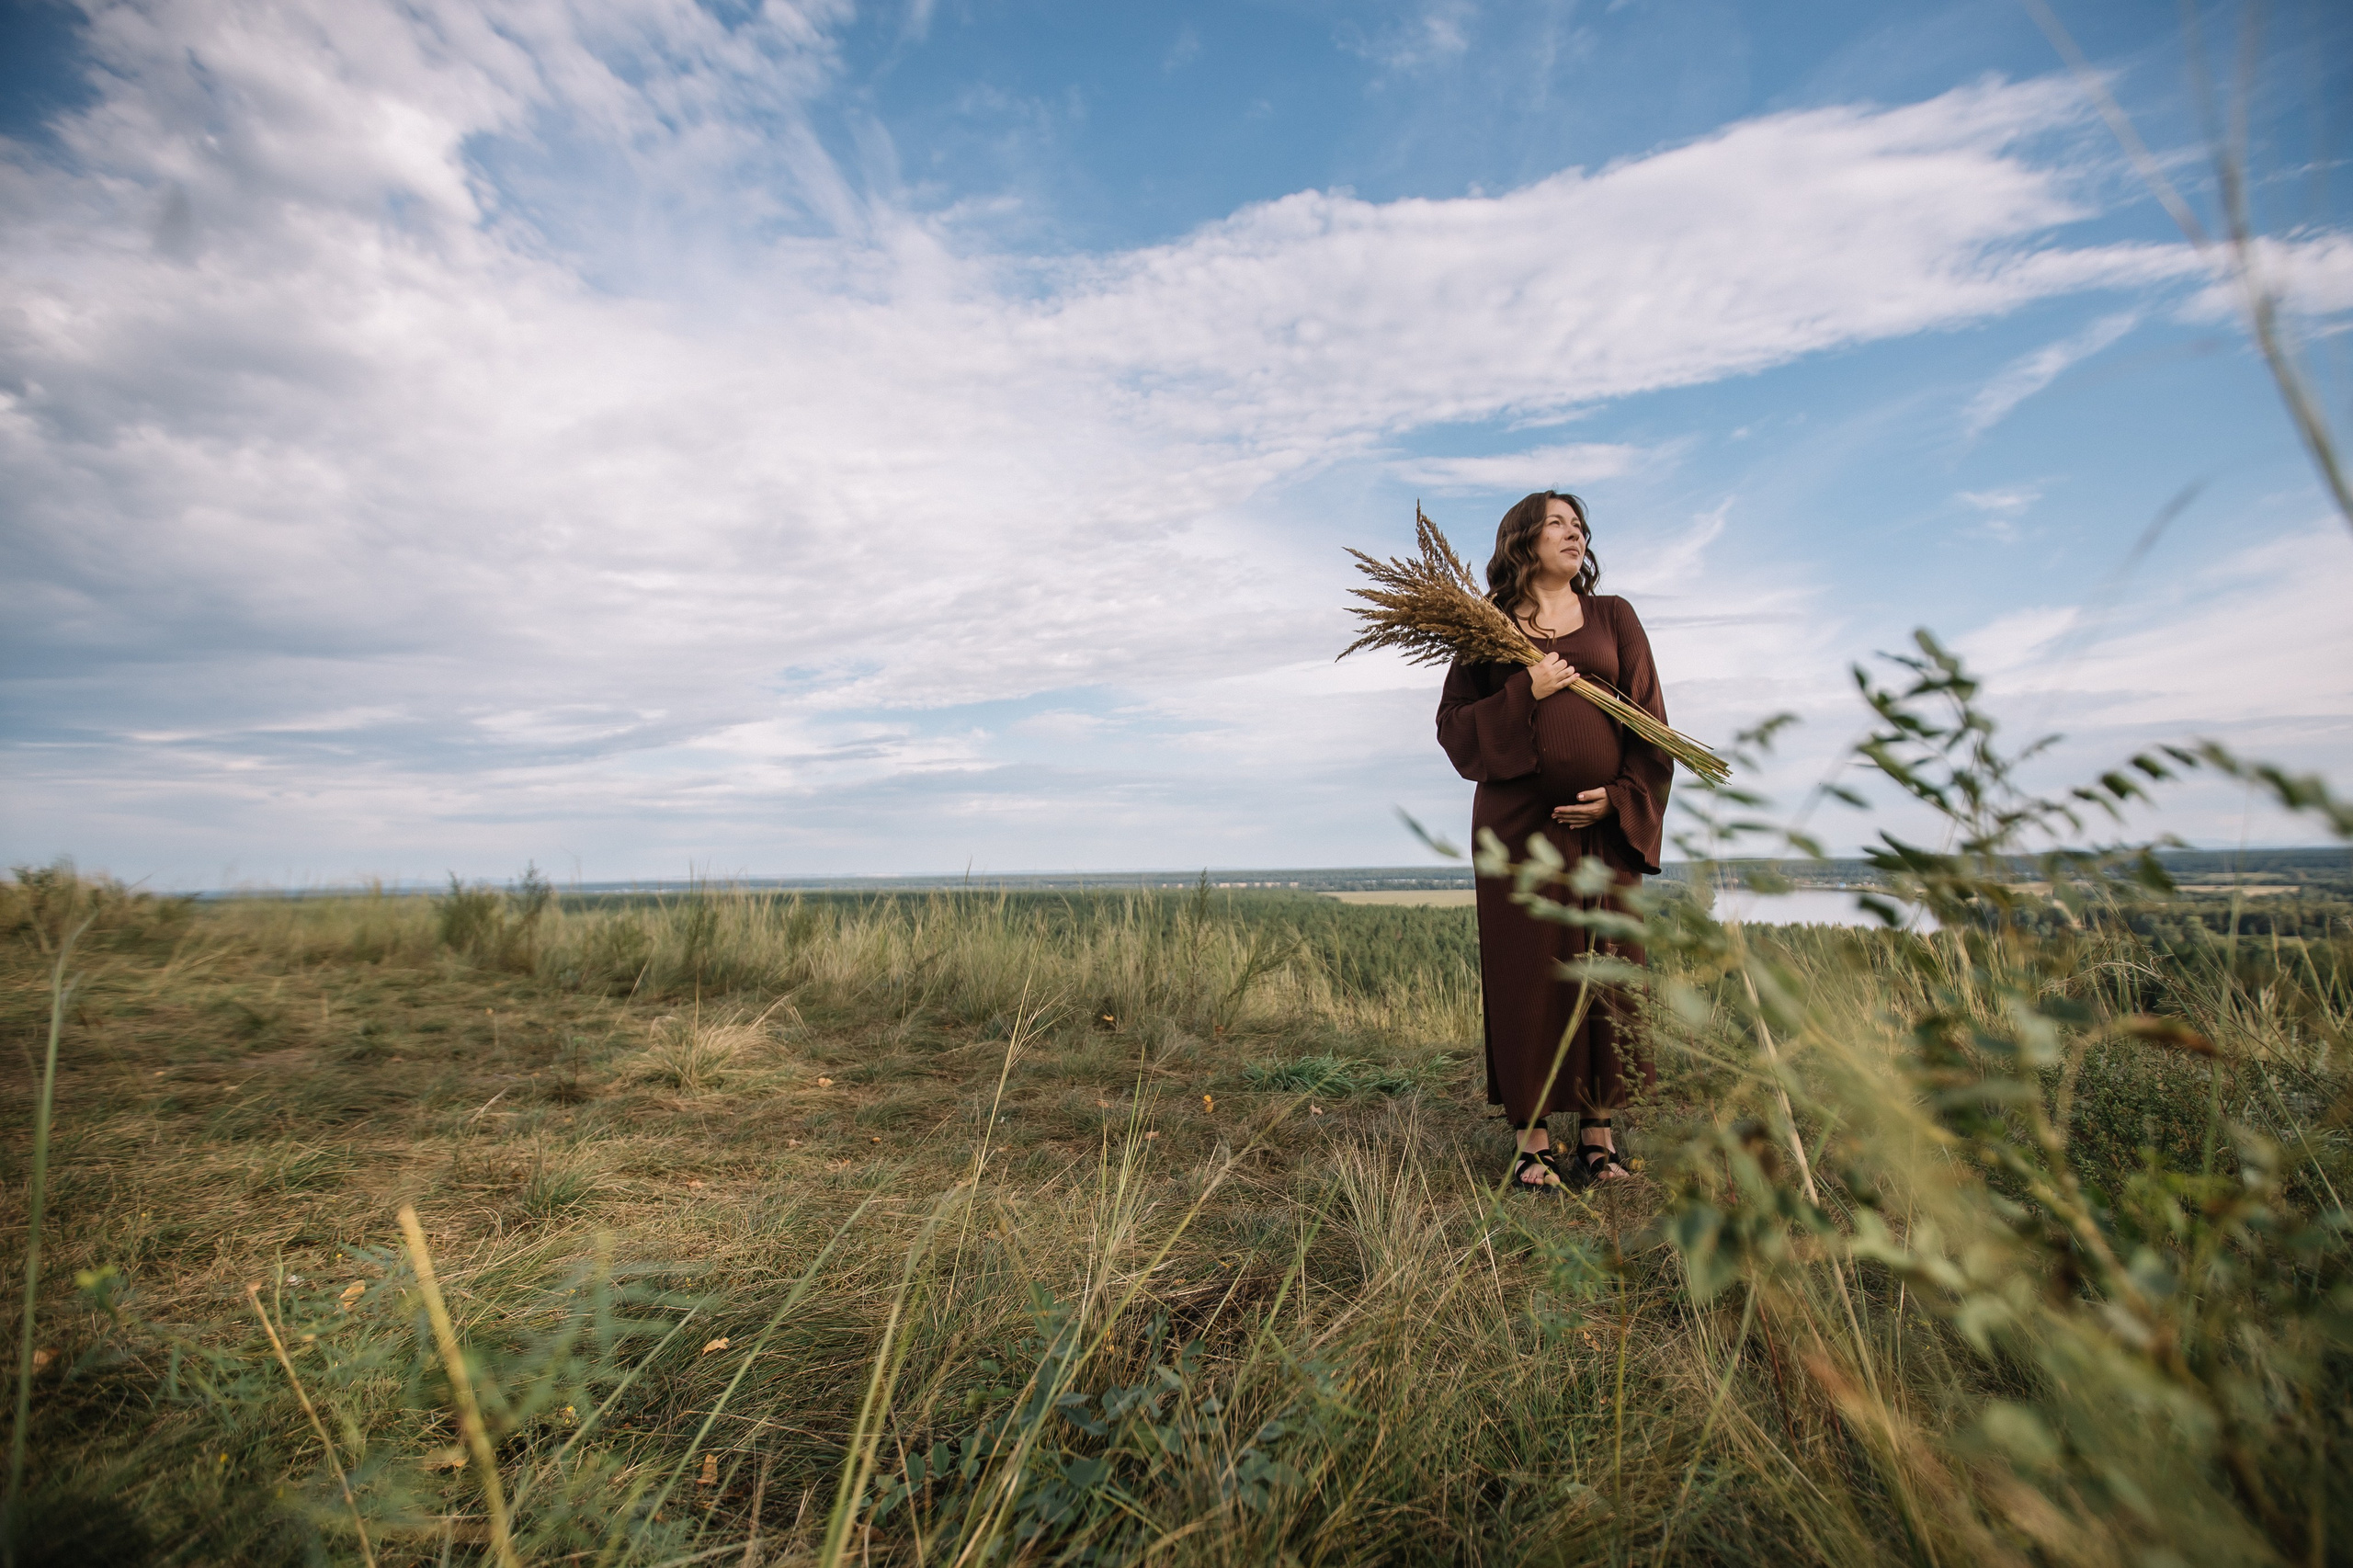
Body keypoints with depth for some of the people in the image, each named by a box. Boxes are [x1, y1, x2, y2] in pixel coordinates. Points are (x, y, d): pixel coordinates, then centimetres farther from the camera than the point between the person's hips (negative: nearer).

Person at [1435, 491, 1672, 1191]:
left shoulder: (1613, 618, 12)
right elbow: (1454, 726, 1)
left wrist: (1621, 798, -6)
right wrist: (1526, 693, -12)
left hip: (1604, 825, 2)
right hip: (1519, 823, -2)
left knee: (1606, 969, 3)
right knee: (1528, 974, -1)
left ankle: (1599, 1133, 15)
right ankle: (1533, 1139, 8)